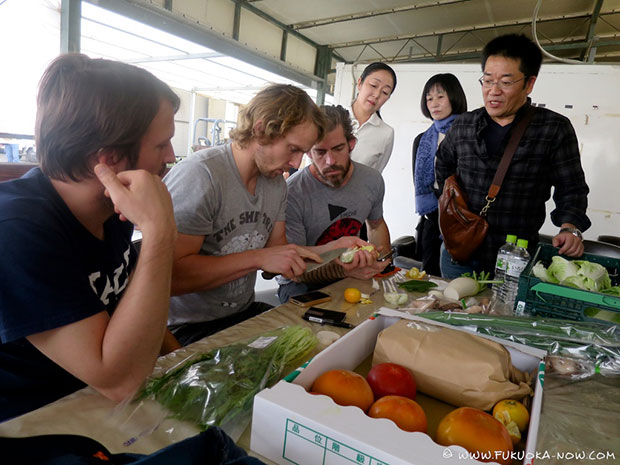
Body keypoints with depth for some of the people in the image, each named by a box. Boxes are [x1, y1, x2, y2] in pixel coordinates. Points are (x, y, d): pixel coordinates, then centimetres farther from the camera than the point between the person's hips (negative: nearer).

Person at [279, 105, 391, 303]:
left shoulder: (372, 180, -4)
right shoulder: (292, 193, -23)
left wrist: (384, 262, 3)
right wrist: (342, 270, -35)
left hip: (350, 275, 5)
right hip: (303, 284, -4)